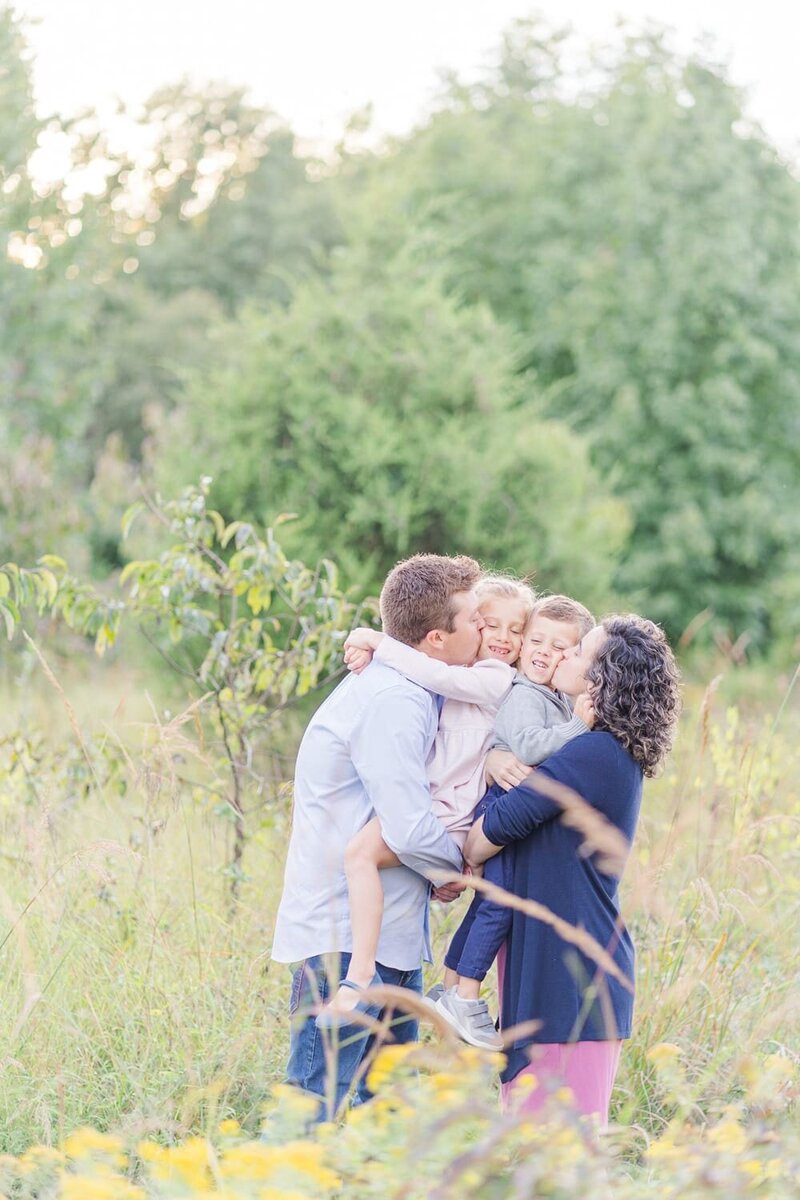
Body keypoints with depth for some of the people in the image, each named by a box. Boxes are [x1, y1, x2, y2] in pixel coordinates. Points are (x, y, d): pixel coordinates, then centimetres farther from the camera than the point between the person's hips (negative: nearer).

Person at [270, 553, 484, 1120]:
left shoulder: (407, 690, 11)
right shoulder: (391, 701, -20)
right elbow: (411, 832, -23)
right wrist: (460, 863, -4)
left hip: (393, 933, 10)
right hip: (345, 939, -10)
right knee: (320, 1107, -8)